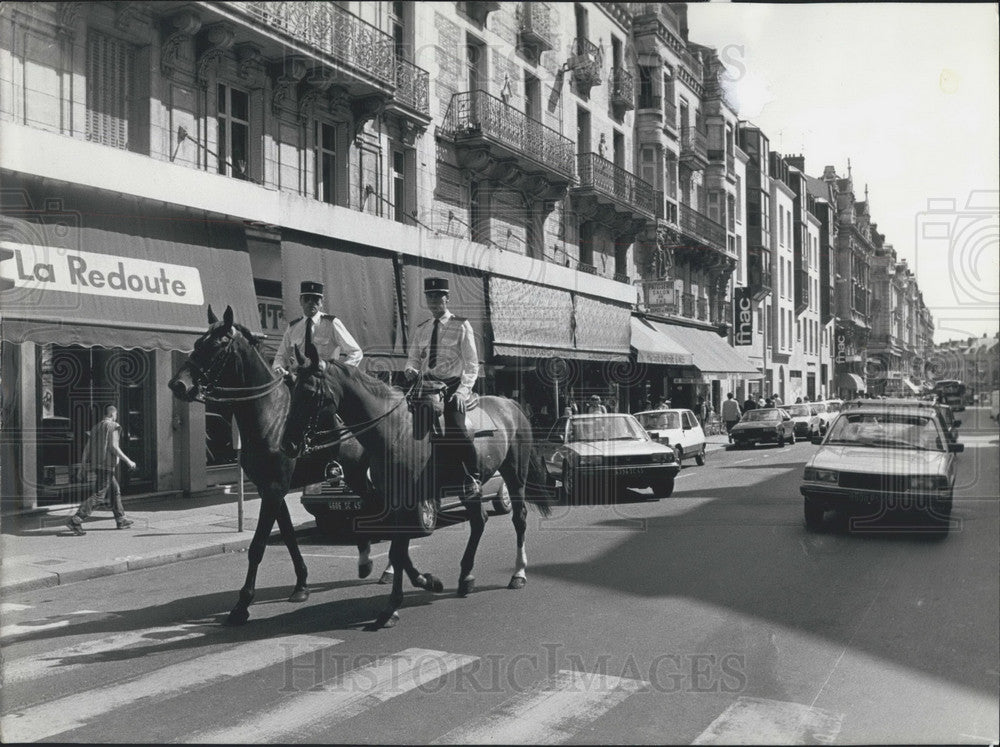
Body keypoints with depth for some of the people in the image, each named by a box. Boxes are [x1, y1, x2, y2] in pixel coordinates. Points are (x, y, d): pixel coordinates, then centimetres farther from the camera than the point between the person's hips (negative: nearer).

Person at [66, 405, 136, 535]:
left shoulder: (95, 428, 16)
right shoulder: (113, 426, -7)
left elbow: (87, 448, 10)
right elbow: (113, 447, -15)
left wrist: (84, 463, 10)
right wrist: (128, 461, -11)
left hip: (97, 465, 9)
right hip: (107, 465, -9)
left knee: (115, 491, 17)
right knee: (98, 495, -10)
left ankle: (121, 520, 22)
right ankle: (75, 520, -18)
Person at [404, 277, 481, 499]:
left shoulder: (461, 326, 1)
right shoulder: (420, 329, 15)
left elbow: (471, 365, -3)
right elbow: (413, 358, 15)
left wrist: (462, 391, -16)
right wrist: (410, 369, -10)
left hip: (452, 384, -5)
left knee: (455, 429, -22)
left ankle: (474, 480, -10)